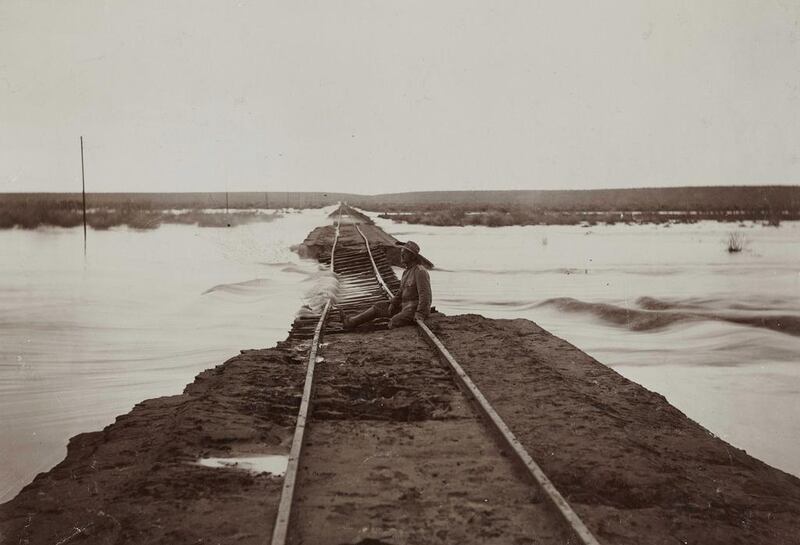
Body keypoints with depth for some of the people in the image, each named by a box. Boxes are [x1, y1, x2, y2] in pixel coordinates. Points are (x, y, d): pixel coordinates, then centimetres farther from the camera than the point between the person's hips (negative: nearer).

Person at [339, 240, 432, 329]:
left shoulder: (420, 271, -19)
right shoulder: (408, 271, 13)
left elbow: (425, 294, -25)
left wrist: (420, 314, -31)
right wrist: (393, 303, 3)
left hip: (416, 309, -9)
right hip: (406, 306, 9)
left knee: (394, 322, -33)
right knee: (378, 307, 8)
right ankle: (350, 322, 7)